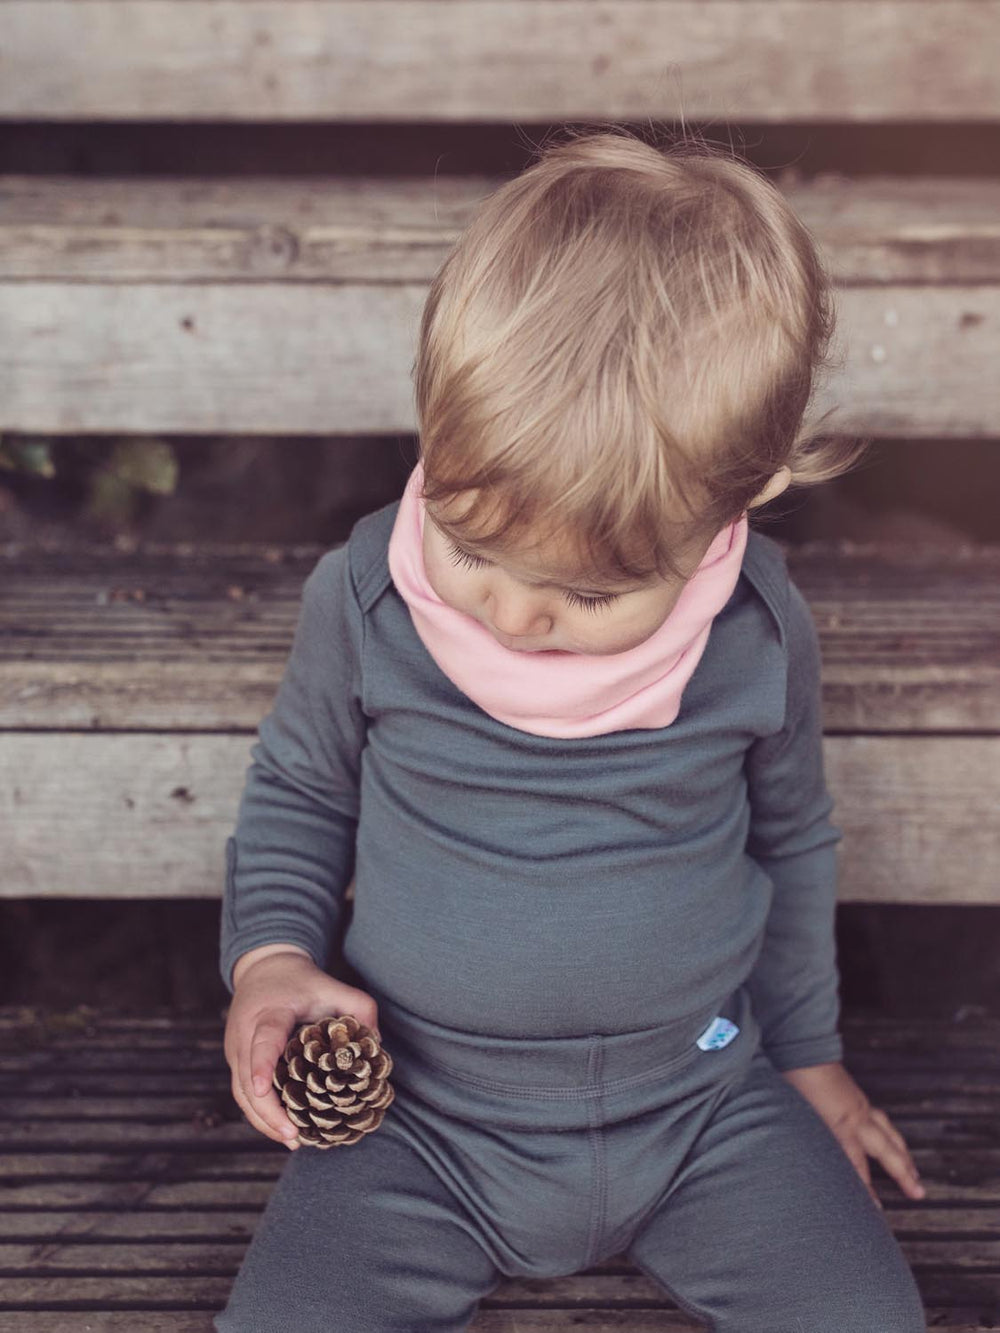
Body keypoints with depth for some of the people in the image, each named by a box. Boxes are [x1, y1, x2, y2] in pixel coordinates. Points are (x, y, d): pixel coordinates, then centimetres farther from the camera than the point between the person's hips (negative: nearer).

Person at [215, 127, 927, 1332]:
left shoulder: (760, 639, -12)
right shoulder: (361, 600, -14)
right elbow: (297, 788, 6)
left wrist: (805, 1050, 16)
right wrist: (271, 954, -10)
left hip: (701, 1098, 1)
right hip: (422, 1112, 0)